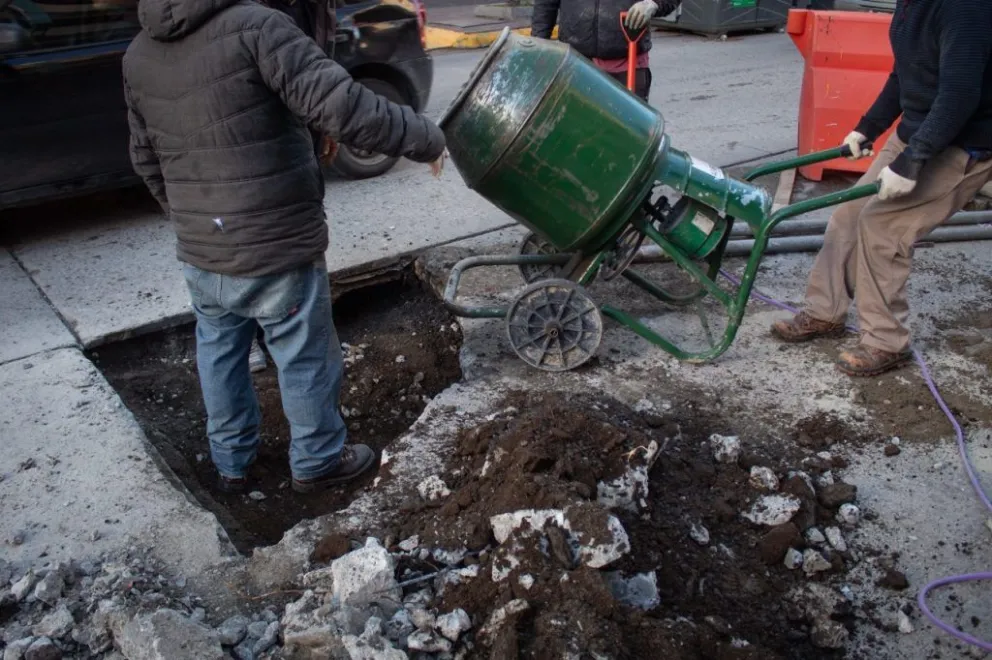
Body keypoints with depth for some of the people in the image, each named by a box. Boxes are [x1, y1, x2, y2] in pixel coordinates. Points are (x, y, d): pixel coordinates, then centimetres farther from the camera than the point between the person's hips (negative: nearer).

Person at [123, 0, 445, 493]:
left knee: (218, 355, 24)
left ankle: (230, 464, 40)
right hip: (278, 251, -6)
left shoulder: (138, 56, 4)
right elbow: (340, 107, -28)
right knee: (306, 362, 13)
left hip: (199, 253, 6)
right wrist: (425, 138, -16)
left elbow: (148, 162, 14)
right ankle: (317, 463, 32)